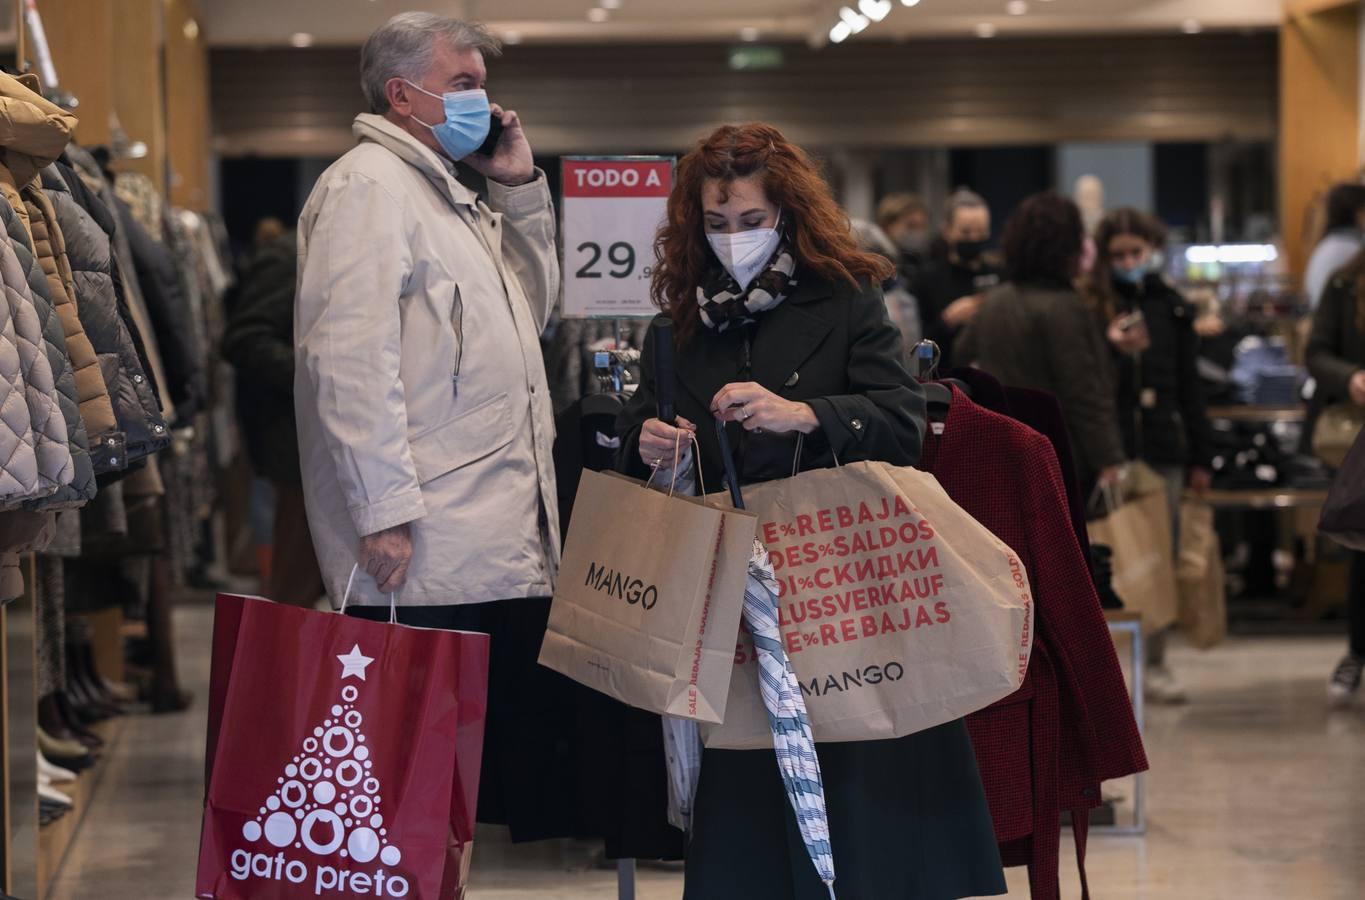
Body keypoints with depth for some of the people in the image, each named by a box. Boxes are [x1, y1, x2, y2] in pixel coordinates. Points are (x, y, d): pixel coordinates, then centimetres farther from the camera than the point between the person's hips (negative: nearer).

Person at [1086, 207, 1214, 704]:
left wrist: (1201, 456, 11)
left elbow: (1190, 388, 13)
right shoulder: (1089, 307, -1)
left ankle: (1155, 662, 12)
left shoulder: (1172, 307, 10)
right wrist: (1112, 348, -22)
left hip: (1162, 446, 3)